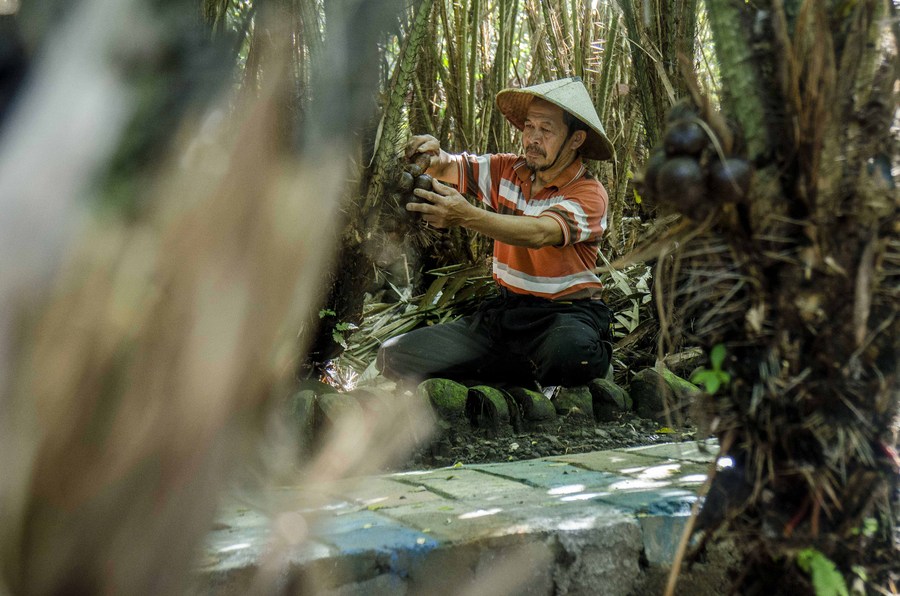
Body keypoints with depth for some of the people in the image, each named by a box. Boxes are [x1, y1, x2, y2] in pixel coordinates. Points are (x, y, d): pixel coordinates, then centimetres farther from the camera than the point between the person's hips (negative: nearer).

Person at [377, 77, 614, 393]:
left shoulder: (589, 193, -11)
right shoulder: (508, 170, 7)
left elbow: (539, 233, -29)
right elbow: (449, 168, 9)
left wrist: (468, 216, -43)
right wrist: (436, 158, -18)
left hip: (566, 312, -5)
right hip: (506, 308, 6)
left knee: (572, 351, -43)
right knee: (394, 356, -7)